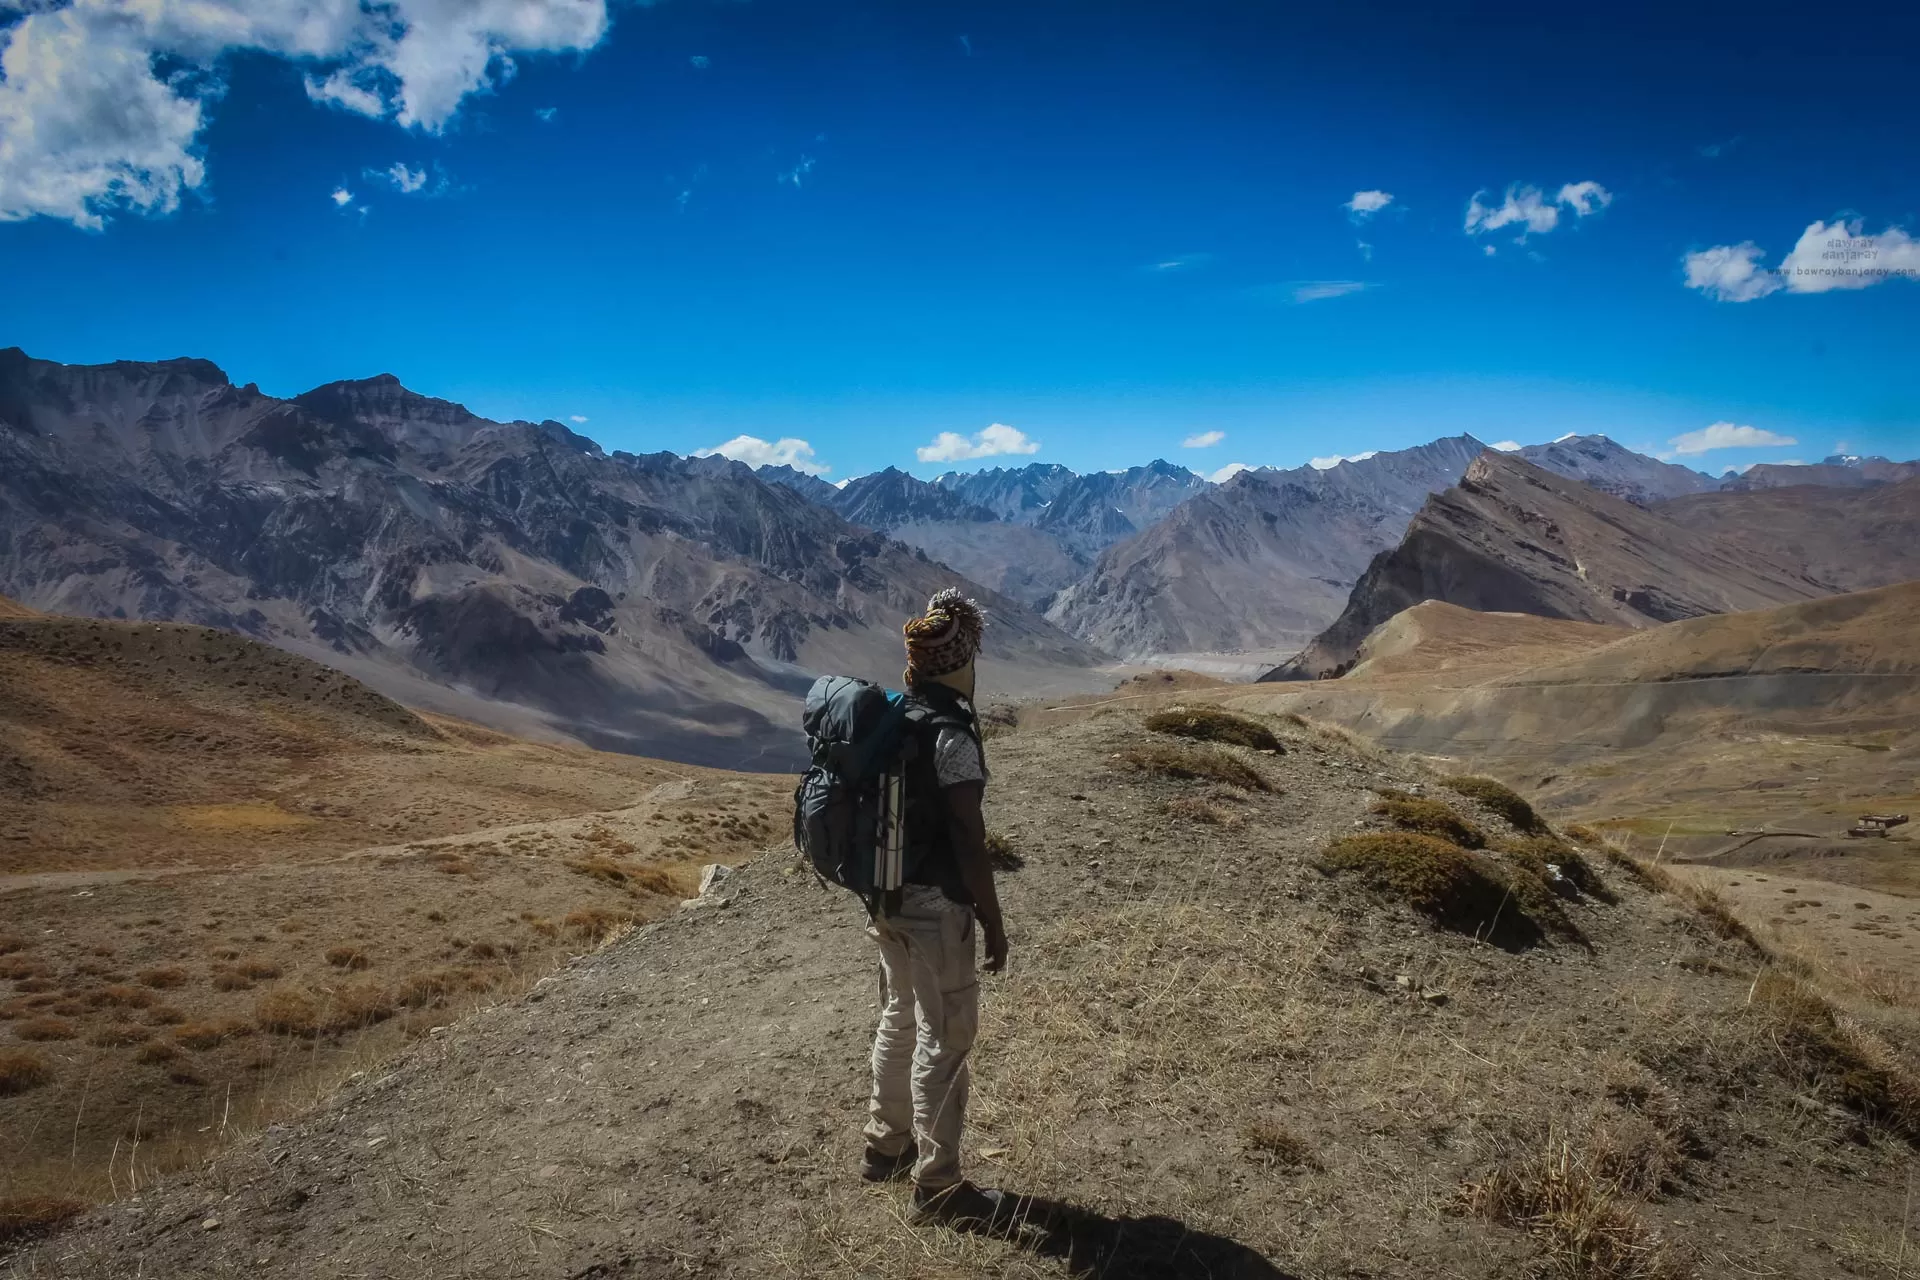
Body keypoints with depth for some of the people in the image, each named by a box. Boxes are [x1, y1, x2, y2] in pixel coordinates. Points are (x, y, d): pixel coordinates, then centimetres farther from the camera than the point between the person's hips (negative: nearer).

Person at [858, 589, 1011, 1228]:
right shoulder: (952, 735, -22)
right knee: (944, 1039, 3)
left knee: (901, 1020, 23)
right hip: (934, 907, -8)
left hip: (888, 898, 9)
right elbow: (968, 842, -20)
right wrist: (993, 923, -11)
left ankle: (885, 1145, 38)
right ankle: (937, 1186, 14)